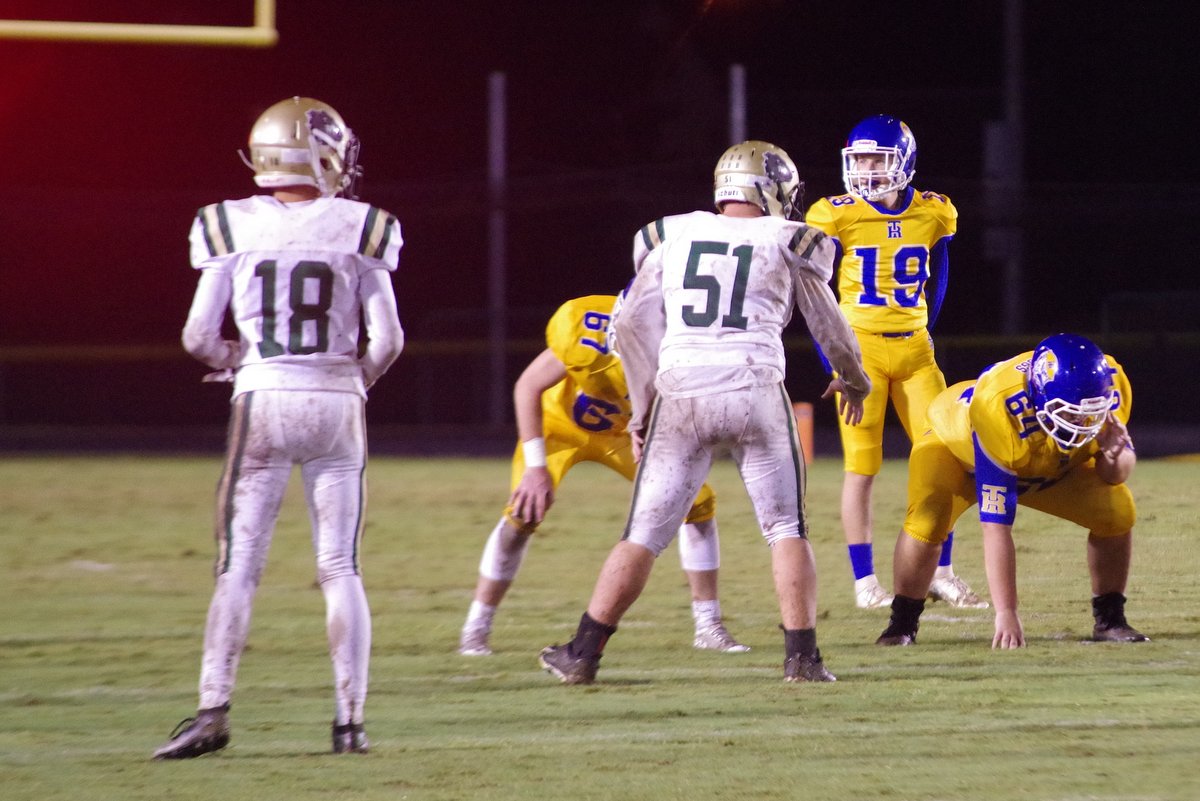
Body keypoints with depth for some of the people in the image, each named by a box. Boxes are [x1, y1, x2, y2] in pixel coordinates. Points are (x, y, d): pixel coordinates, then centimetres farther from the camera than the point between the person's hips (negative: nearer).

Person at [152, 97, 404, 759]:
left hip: (262, 404, 0)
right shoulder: (360, 230, -2)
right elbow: (387, 338, -4)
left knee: (238, 566, 4)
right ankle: (350, 717, 4)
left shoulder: (232, 227, -1)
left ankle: (213, 711, -4)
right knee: (339, 567, 6)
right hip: (336, 405, 0)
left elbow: (198, 336, -2)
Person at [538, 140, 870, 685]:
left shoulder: (670, 238, 14)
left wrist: (643, 409, 20)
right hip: (754, 390, -2)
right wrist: (854, 381, 36)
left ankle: (583, 654, 7)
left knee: (644, 534, 7)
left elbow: (633, 325, 11)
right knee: (787, 530, 9)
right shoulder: (786, 243, 8)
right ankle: (801, 656, 2)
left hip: (680, 394, 2)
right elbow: (829, 329, 16)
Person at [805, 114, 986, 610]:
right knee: (861, 468, -2)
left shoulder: (933, 216, 2)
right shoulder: (837, 219, -7)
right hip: (860, 348, -3)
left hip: (914, 350, 3)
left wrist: (921, 336, 14)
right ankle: (865, 583, 4)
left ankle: (941, 574, 12)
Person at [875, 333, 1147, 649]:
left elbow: (1114, 476, -13)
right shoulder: (1001, 408, -45)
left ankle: (1110, 619, 3)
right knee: (927, 520, -31)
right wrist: (1006, 613, -43)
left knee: (1117, 510, -16)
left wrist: (1114, 455, -38)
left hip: (1050, 467, 4)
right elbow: (996, 527, -42)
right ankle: (902, 623, -10)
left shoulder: (1108, 385, -30)